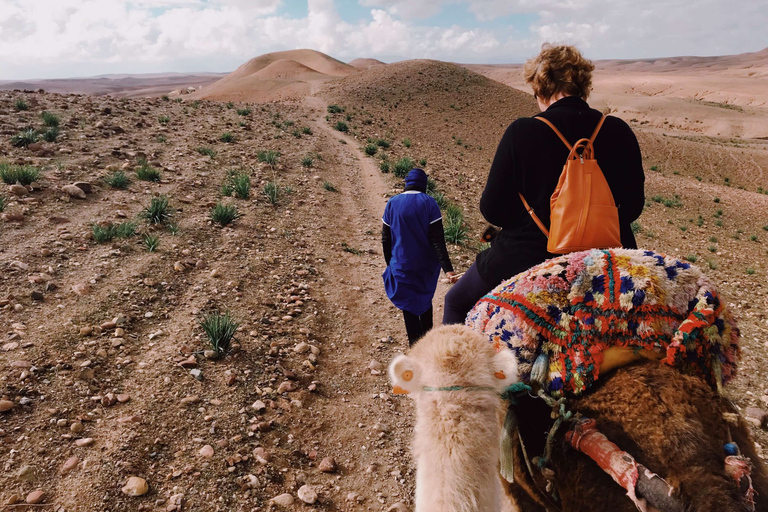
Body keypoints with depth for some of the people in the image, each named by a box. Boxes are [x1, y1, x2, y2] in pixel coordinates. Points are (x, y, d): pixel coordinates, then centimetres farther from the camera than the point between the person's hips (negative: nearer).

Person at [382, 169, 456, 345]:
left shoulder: (392, 203, -3)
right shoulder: (429, 203, -9)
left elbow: (385, 238, 1)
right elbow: (438, 239, -15)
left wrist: (390, 263, 14)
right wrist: (448, 268, -16)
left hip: (402, 265, 0)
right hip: (427, 265, 1)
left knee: (408, 306, 9)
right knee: (426, 301, 22)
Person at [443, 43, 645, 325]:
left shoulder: (522, 132, -15)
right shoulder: (618, 132, -4)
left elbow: (492, 210, -10)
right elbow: (633, 205, 6)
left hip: (527, 259, -3)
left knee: (457, 302, 20)